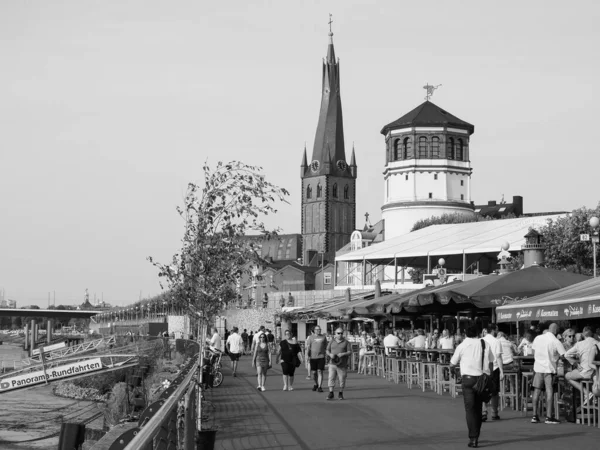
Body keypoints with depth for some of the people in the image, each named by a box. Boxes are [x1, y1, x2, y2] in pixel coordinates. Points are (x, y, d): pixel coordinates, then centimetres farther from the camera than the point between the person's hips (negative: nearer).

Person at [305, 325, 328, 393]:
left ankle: (319, 387, -9)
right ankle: (316, 384, 30)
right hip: (313, 357, 1)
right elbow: (308, 347, 0)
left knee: (320, 372, -9)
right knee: (313, 373, 5)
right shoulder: (310, 337, 6)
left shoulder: (323, 337, 9)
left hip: (321, 357, -1)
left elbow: (326, 347, 16)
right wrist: (307, 355, -11)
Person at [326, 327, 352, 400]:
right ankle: (331, 393, -5)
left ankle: (340, 393, 15)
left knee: (342, 380, 1)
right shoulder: (332, 342, 10)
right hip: (332, 364, 2)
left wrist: (343, 354, -21)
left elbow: (350, 352, -3)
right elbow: (327, 351, 11)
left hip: (342, 365, -2)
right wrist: (330, 354, -12)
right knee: (331, 378, -7)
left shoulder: (346, 342, 2)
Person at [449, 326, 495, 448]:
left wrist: (452, 369, 31)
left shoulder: (462, 346, 1)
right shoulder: (485, 344, 9)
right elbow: (491, 362, 9)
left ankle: (473, 439, -11)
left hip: (468, 378, -4)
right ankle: (476, 437, 24)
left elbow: (452, 364, 10)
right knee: (478, 408, 16)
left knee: (470, 409, -2)